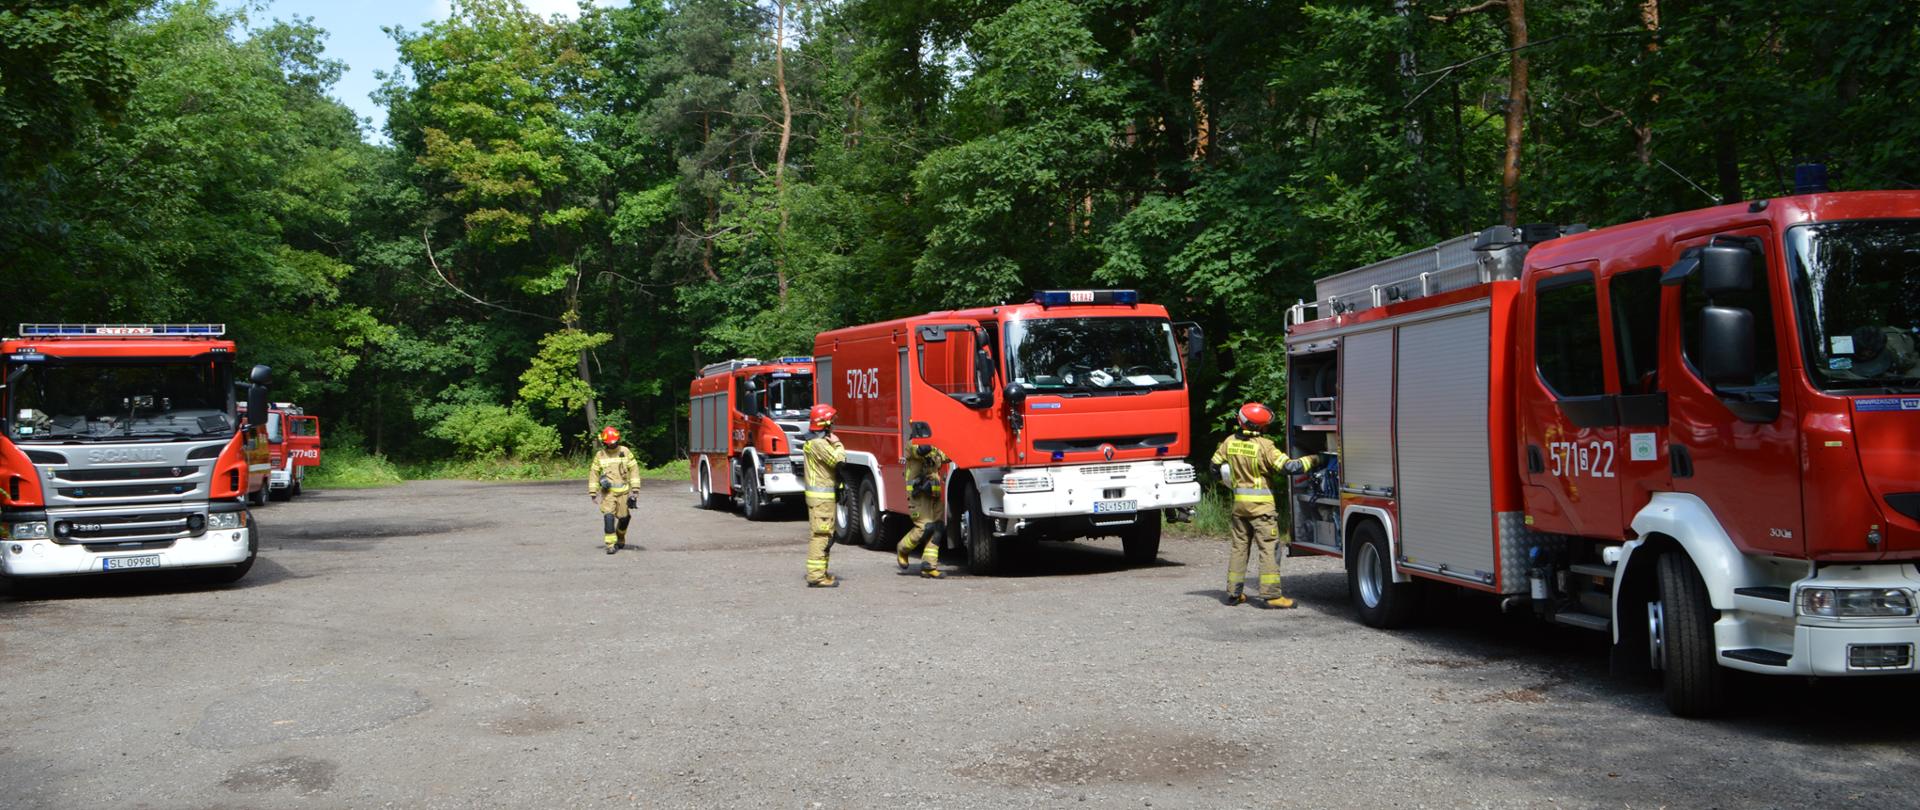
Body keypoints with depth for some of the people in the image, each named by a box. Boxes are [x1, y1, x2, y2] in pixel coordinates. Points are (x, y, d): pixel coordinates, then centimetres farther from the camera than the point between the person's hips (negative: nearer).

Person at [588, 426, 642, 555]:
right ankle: (610, 544, -11)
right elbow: (594, 473, 10)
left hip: (623, 491, 1)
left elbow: (634, 469, 3)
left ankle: (620, 537, 34)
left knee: (624, 517, 6)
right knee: (608, 516, -14)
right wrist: (593, 492, 7)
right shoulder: (600, 455, 4)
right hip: (607, 491, -1)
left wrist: (635, 489, -2)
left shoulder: (625, 452, 2)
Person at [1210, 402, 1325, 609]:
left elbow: (1216, 464, 12)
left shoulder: (1229, 442, 2)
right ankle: (1271, 594, -8)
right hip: (1261, 503, -6)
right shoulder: (1264, 446, -16)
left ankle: (1234, 592, 16)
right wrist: (1311, 460, -4)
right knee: (1268, 547, -4)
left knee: (1239, 545, 14)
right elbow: (1288, 467, -18)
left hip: (1239, 500, 6)